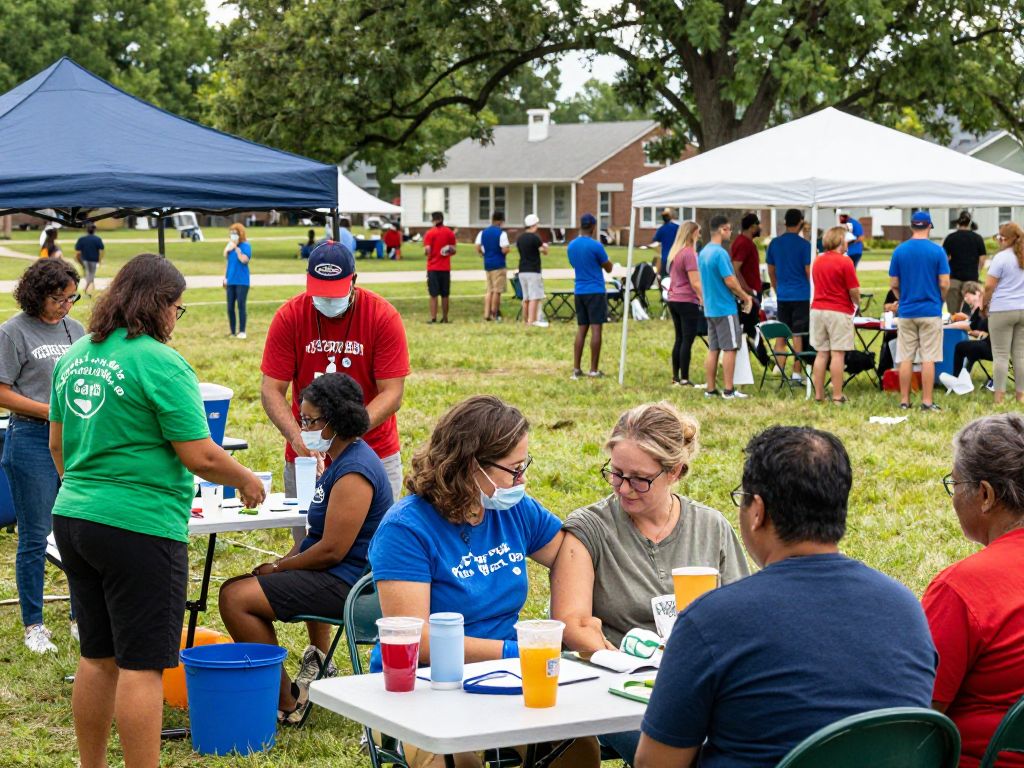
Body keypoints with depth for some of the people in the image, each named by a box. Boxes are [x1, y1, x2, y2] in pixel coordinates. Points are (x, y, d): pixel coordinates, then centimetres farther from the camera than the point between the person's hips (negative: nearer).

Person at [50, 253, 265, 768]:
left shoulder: (74, 356, 10)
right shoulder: (160, 363, -14)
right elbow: (200, 457, -15)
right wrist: (246, 482, 2)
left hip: (73, 518, 8)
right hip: (138, 528, -8)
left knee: (97, 658, 17)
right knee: (141, 665, -3)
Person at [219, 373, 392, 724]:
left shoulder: (354, 471, -20)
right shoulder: (341, 460, 15)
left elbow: (331, 550, -23)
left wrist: (278, 568, -9)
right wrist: (279, 564, 7)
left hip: (345, 584, -11)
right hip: (332, 576, 11)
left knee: (237, 598, -18)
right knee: (233, 589, 13)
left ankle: (286, 702, -11)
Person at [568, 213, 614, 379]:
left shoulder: (571, 246, 7)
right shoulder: (596, 245, -13)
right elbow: (608, 268, -2)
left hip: (579, 292, 6)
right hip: (595, 292, -6)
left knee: (581, 329, 10)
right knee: (596, 329, -4)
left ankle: (576, 369, 6)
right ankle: (594, 370, -5)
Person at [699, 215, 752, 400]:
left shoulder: (703, 252, 10)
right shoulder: (720, 253, -18)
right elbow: (730, 281, -19)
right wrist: (745, 297, -5)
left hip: (710, 307, 8)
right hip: (725, 308, -8)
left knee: (713, 349, 10)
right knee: (730, 348, -3)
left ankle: (710, 389, 10)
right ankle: (728, 390, -2)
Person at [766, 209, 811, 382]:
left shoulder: (774, 244, 4)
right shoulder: (804, 245, -10)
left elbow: (771, 271, 11)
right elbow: (809, 272, -8)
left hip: (782, 296, 4)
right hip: (801, 295, -4)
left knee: (781, 335, 10)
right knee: (798, 336, 0)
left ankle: (779, 371, 10)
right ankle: (796, 373, 0)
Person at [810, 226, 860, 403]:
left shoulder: (817, 261, 9)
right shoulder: (845, 262, -11)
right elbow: (854, 290, -12)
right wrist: (857, 303, 9)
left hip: (818, 309, 6)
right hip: (839, 311, -6)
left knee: (821, 353, 9)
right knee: (837, 354, -4)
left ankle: (819, 394, 10)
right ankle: (837, 396, -4)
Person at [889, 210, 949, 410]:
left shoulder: (900, 250, 0)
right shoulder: (937, 251, -7)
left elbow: (893, 284, 3)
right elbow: (944, 283, -7)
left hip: (906, 311, 2)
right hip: (931, 311, -2)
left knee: (906, 358, 6)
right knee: (928, 359, 0)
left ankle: (904, 401, 8)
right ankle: (927, 402, 0)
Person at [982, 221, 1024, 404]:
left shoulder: (1001, 258, -10)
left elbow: (989, 286, -12)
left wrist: (985, 305, 2)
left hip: (1002, 311, -5)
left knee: (1001, 355, -1)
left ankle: (999, 397, -1)